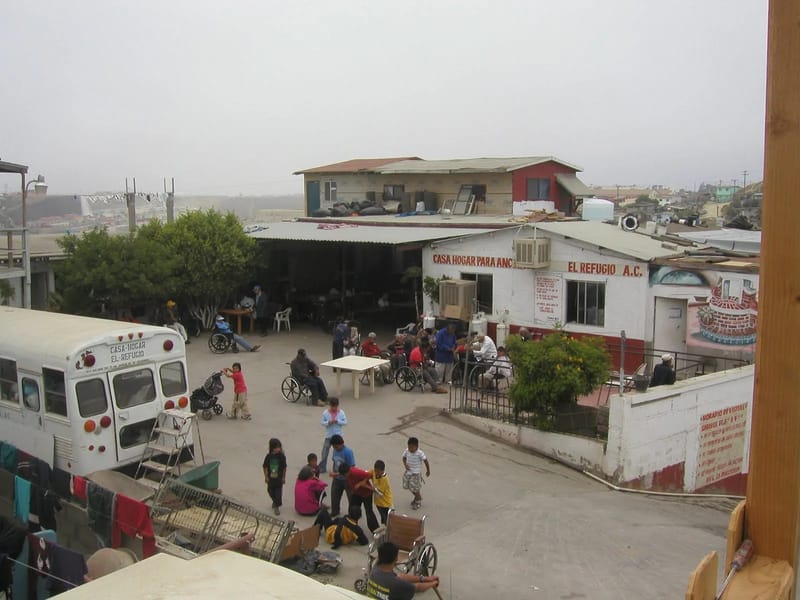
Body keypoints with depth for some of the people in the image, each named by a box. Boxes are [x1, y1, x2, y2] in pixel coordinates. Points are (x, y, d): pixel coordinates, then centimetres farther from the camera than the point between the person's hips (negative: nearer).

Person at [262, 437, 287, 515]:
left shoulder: (282, 456, -14)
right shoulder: (268, 456, -13)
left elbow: (284, 468, -5)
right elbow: (265, 467, -2)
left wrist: (283, 477, -2)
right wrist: (266, 477, -1)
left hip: (279, 478, -2)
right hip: (270, 478, 2)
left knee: (278, 492, -2)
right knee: (271, 491, 17)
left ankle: (277, 506, 14)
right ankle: (275, 502, 44)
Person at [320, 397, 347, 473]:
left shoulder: (341, 412, -6)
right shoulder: (325, 412, -7)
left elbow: (345, 422, -5)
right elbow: (322, 422, -4)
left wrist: (338, 421, -21)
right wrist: (328, 423, -23)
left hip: (338, 435, 0)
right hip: (328, 435, 0)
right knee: (325, 452, 3)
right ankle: (322, 468, 14)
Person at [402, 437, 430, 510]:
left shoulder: (420, 453, -24)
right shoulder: (406, 451, -11)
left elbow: (425, 461, -11)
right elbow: (404, 458, 7)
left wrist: (428, 471, 0)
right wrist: (405, 465, -13)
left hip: (416, 473, -5)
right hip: (408, 472, 5)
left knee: (415, 489, 2)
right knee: (408, 487, 17)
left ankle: (418, 501, 31)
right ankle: (418, 497, 45)